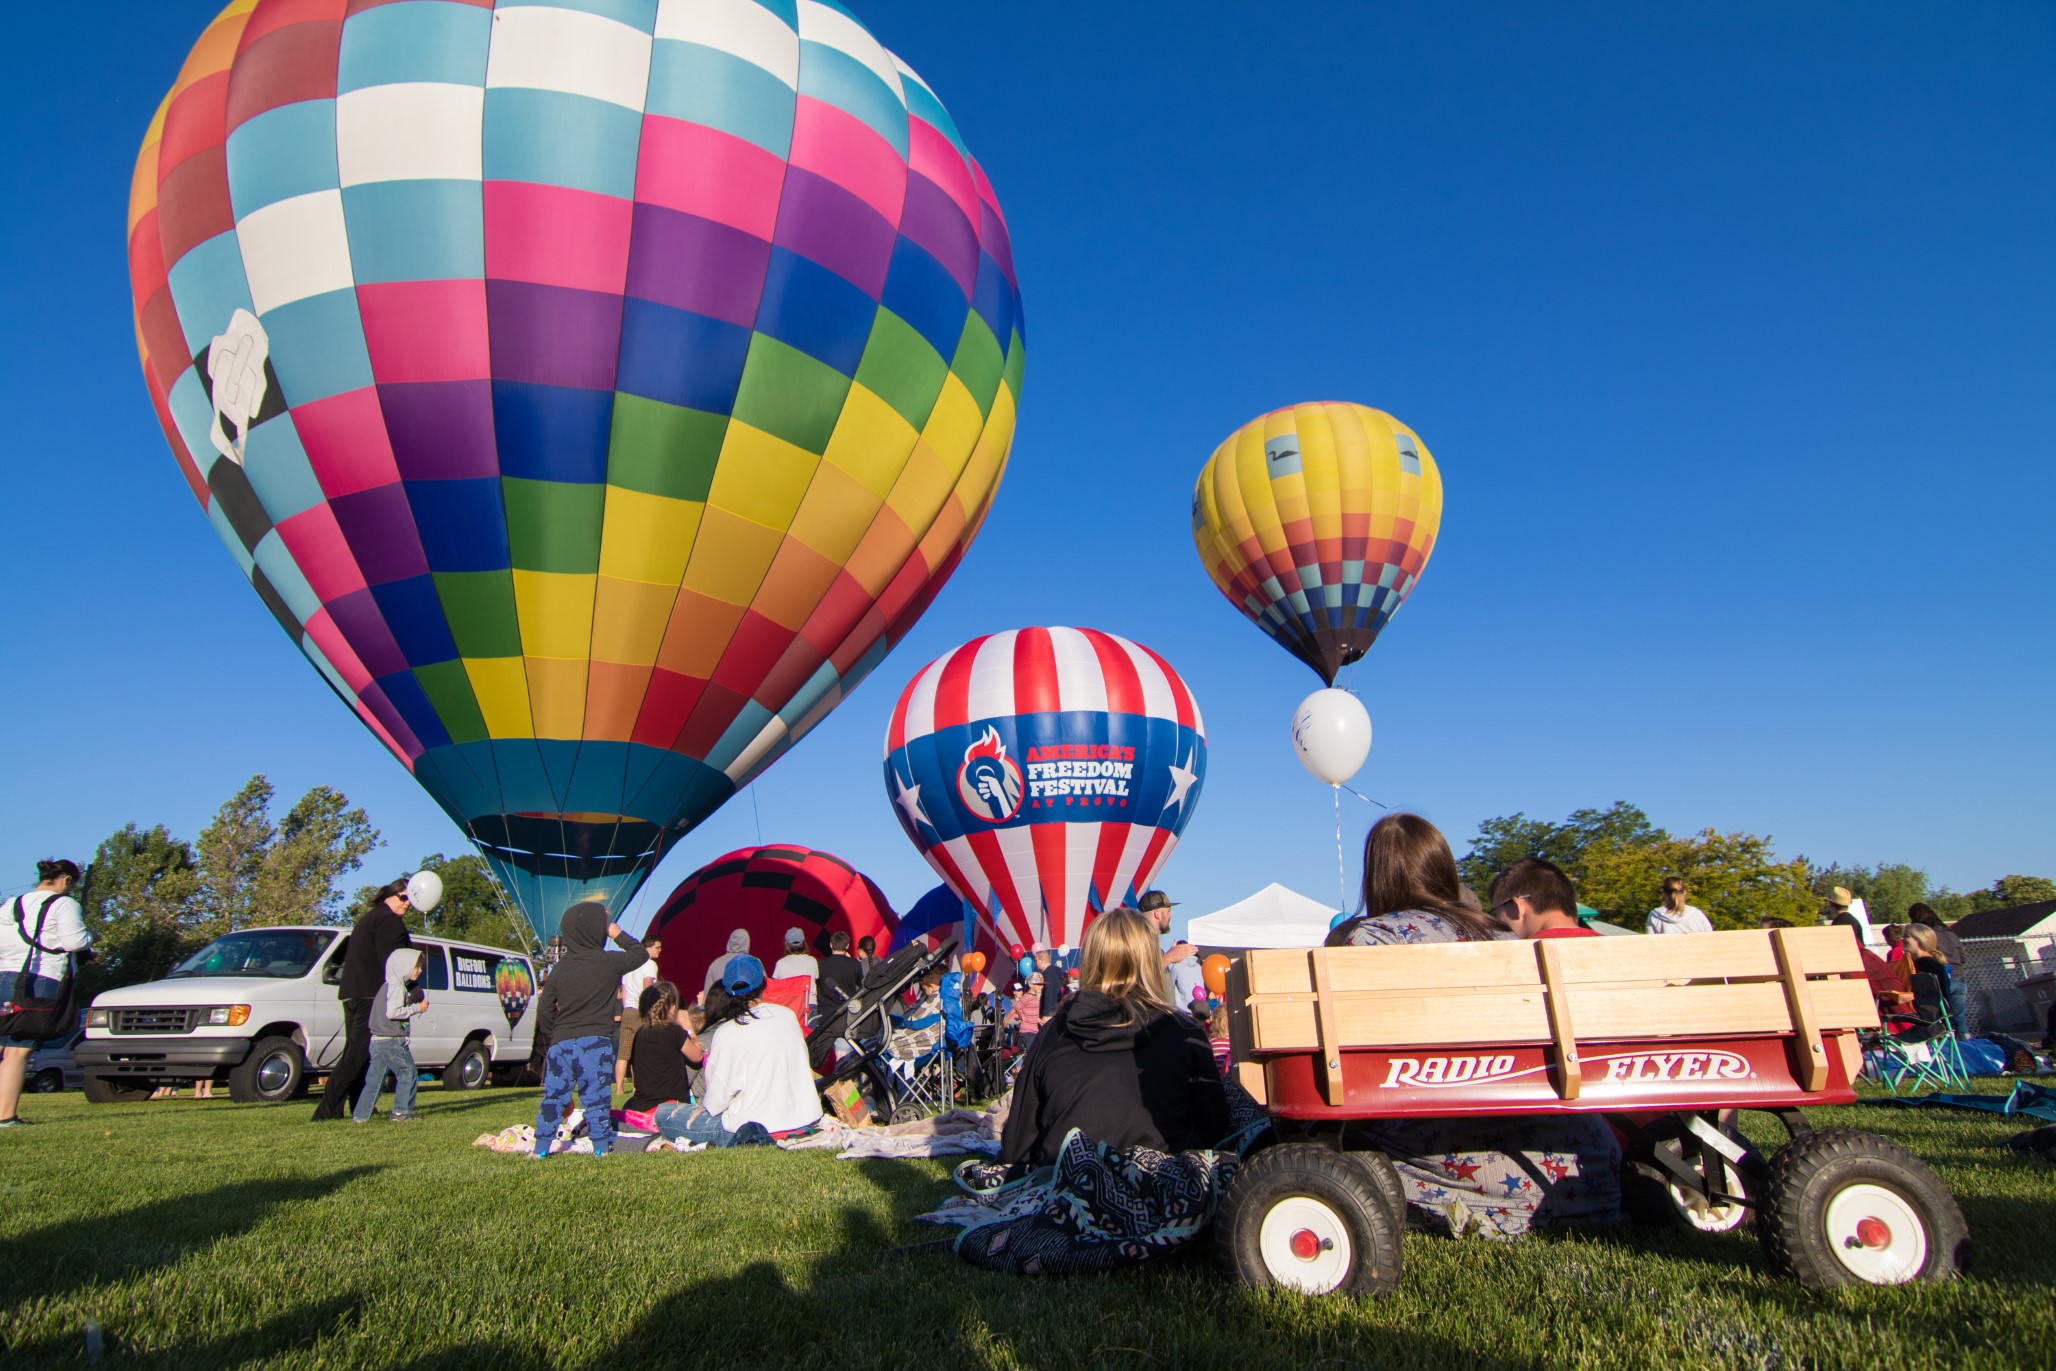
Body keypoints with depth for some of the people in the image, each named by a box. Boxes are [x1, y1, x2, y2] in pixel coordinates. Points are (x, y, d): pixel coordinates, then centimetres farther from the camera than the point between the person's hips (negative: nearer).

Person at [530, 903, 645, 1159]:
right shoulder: (610, 962, -7)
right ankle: (601, 1147, 8)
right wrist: (618, 935, 14)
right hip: (596, 1043, -3)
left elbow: (544, 1008, 5)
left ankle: (541, 1147, 15)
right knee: (596, 1097, 3)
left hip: (561, 1043, 3)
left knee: (553, 1096, 11)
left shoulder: (560, 967, 4)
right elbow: (640, 953, 9)